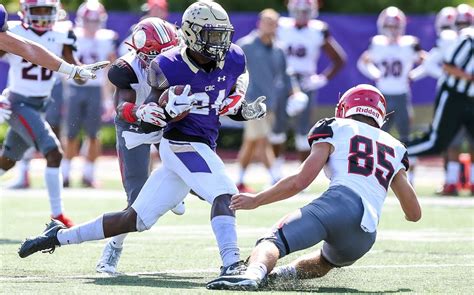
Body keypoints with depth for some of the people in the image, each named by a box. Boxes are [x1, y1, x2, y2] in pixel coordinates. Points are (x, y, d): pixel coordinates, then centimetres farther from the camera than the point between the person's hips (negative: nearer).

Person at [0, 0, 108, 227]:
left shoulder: (59, 38, 1)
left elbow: (80, 78, 0)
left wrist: (71, 49, -16)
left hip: (40, 105, 6)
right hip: (19, 104, -6)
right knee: (53, 153, -18)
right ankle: (57, 215, -13)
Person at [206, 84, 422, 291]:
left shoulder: (336, 129, 18)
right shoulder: (394, 148, 31)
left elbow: (300, 181, 7)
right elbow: (414, 214, 31)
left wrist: (256, 200, 19)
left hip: (338, 203, -5)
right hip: (365, 235, 5)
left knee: (273, 241, -19)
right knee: (325, 262, 35)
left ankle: (253, 273, -52)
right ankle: (289, 272, 8)